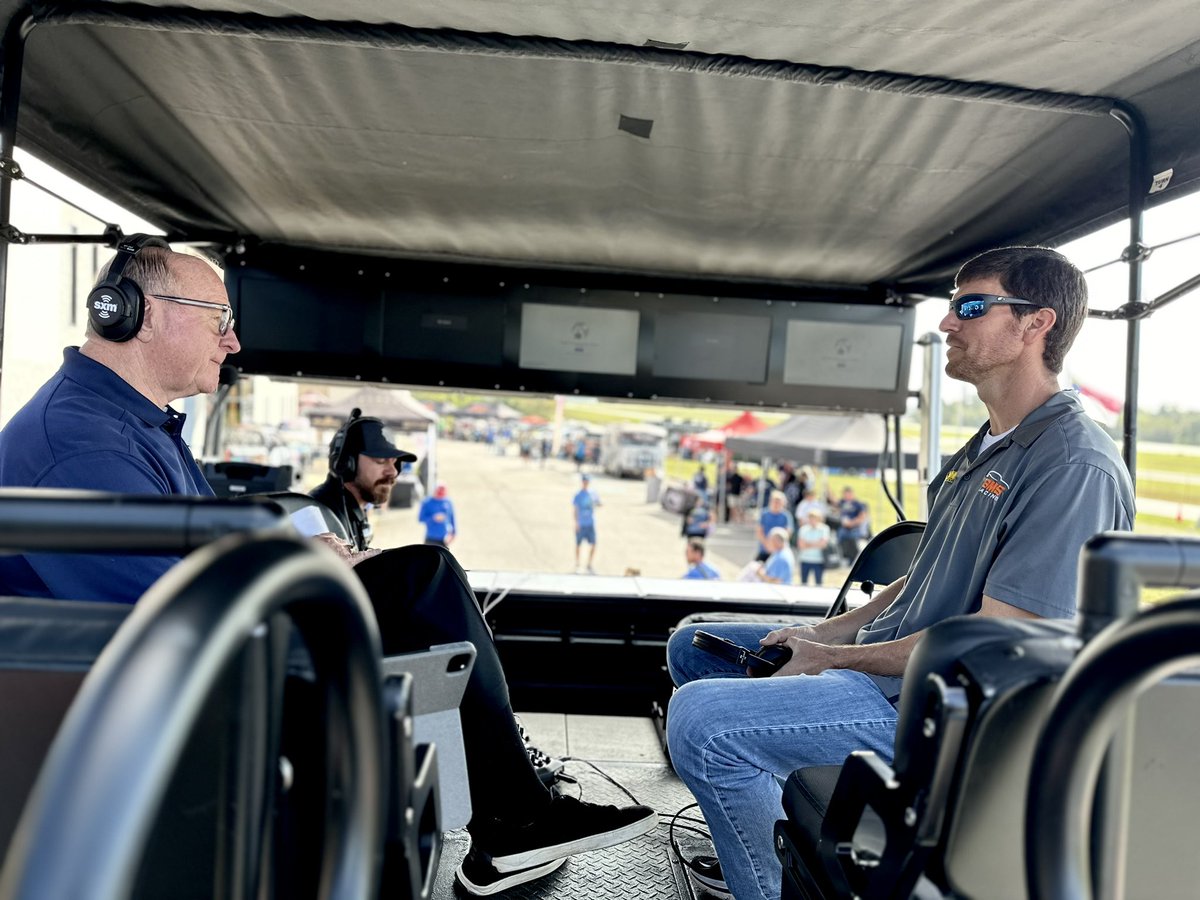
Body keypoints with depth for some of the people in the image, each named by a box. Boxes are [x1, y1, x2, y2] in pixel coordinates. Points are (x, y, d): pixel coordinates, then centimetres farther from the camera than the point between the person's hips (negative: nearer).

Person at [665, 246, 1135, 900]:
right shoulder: (989, 445, 14)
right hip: (884, 658, 10)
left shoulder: (1075, 468, -18)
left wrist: (834, 659, -13)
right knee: (693, 646, 14)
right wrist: (828, 632, 7)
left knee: (699, 717, -27)